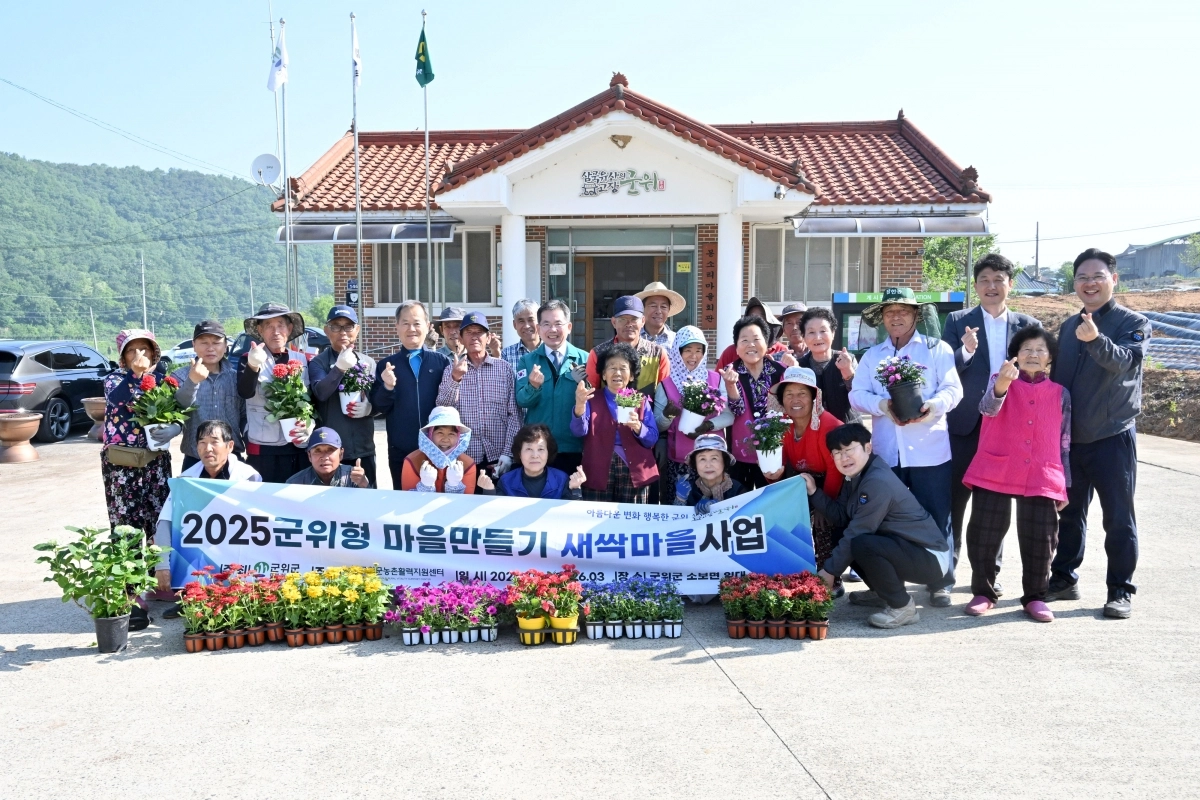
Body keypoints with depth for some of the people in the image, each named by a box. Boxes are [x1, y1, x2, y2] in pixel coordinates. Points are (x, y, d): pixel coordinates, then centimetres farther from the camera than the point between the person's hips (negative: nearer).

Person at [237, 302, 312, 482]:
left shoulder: (302, 360, 8)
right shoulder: (249, 359, -1)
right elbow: (244, 393, -18)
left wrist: (309, 423, -8)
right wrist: (253, 366, -37)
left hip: (299, 447, 3)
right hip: (262, 449, -3)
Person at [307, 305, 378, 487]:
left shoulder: (368, 362, 8)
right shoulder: (318, 362, 0)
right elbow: (321, 393, -18)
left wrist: (369, 407, -12)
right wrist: (339, 368, -33)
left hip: (363, 448, 3)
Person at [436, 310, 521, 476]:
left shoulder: (505, 368, 3)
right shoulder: (452, 370, 6)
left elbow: (515, 415, 1)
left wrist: (508, 453, -7)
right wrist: (455, 379, -19)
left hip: (498, 459, 0)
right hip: (463, 459, 0)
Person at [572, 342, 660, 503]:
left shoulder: (642, 402, 10)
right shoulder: (592, 400, 7)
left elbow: (653, 439, 3)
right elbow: (579, 431, -10)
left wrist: (638, 427, -17)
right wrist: (579, 405, -29)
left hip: (634, 471, 1)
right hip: (599, 471, -1)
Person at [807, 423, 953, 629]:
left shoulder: (878, 482, -24)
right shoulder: (855, 476, 5)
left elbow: (857, 533, -22)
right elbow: (841, 518, 2)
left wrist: (829, 571, -14)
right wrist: (814, 492, -5)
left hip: (930, 558, -10)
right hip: (903, 548, 10)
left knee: (862, 544, -31)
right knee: (841, 538, 9)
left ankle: (902, 606, -10)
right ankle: (883, 592, 19)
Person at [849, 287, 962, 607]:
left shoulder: (936, 349, 7)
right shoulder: (871, 356, 16)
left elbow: (952, 389, -4)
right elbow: (857, 394, 4)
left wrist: (933, 405, -25)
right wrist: (883, 405, -16)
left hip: (929, 451, -3)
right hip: (885, 452, 3)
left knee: (935, 519, 1)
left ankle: (941, 582, 13)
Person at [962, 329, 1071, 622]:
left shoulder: (1060, 394, 10)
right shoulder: (999, 380, 5)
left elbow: (1064, 442, 13)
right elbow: (988, 408, -18)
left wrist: (1065, 485, 11)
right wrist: (1001, 384, -39)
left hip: (1041, 477, 2)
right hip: (995, 473, -1)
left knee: (1040, 539, 2)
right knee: (984, 535, 1)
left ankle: (1035, 596, 17)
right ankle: (983, 592, 16)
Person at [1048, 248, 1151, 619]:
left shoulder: (1133, 323, -5)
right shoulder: (1069, 326, 10)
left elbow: (1123, 361, -25)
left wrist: (1096, 339, -44)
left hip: (1112, 437, -5)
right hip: (1069, 437, 5)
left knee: (1119, 518, 2)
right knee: (1068, 514, 13)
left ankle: (1120, 591, 12)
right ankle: (1064, 579, 25)